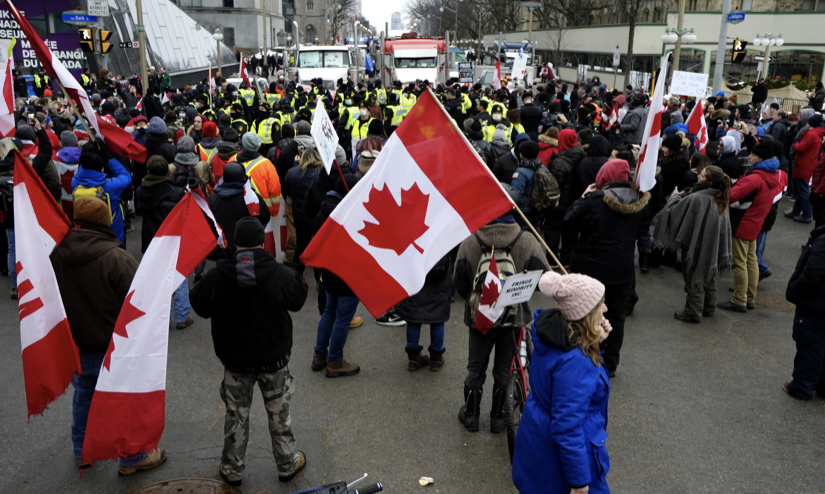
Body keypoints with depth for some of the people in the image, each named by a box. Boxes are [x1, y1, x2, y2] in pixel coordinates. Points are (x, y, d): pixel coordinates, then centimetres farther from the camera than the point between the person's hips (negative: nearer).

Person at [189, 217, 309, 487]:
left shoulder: (215, 277, -16)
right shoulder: (281, 274, -17)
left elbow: (200, 306, 0)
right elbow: (297, 301, -1)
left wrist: (196, 286, 18)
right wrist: (300, 280, 18)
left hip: (235, 361, 1)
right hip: (274, 358, 0)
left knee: (236, 415, 17)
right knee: (279, 413, 16)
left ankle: (232, 470, 30)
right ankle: (288, 464, 30)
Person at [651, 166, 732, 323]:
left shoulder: (696, 198, -25)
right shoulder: (720, 200, 0)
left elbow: (674, 212, -18)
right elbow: (725, 227, 11)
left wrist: (675, 196, 1)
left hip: (697, 246, -8)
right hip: (713, 247, 8)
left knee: (694, 280, 6)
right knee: (709, 276, 22)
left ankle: (693, 312, 17)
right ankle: (709, 308, 36)